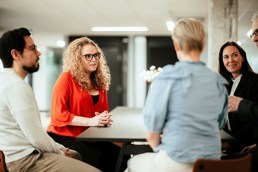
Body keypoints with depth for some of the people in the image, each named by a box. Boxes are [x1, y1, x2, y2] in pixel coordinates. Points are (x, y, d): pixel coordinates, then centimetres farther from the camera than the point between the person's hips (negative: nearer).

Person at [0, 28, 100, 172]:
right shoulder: (17, 86, -19)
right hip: (25, 160, -11)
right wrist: (59, 150, -3)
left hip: (19, 154, 11)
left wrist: (59, 148, 12)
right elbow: (37, 137, -21)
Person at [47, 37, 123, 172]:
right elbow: (58, 114, -15)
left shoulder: (99, 82, 12)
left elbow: (103, 111, 24)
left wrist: (105, 118, -1)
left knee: (118, 155, -17)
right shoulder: (66, 79, -9)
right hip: (63, 137, -6)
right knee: (97, 159, -29)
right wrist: (90, 121, -21)